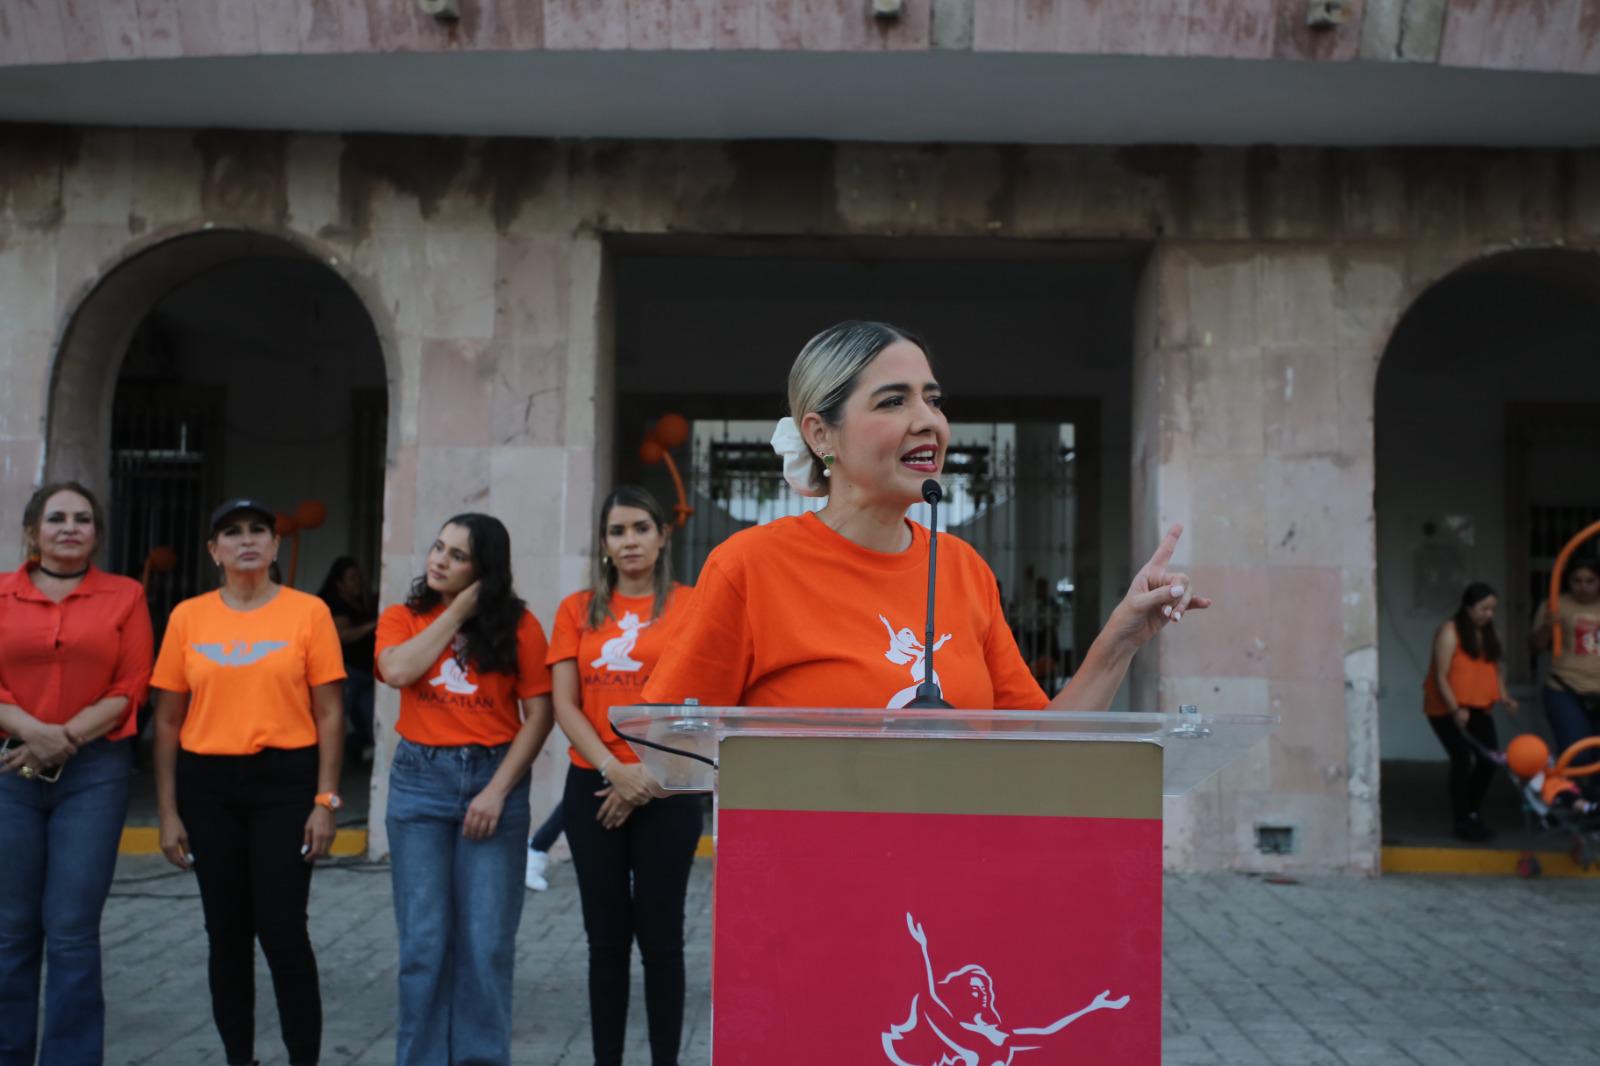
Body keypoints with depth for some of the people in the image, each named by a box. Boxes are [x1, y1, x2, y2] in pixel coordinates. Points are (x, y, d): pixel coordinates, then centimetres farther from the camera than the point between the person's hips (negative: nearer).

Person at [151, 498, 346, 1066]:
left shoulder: (309, 612, -2)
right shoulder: (187, 617, 4)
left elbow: (329, 714, -1)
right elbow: (168, 721, 7)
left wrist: (326, 801, -6)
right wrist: (168, 812, 4)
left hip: (284, 781, -2)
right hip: (207, 785, 3)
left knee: (282, 930, -5)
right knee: (226, 932, 11)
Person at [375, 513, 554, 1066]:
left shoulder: (518, 624, 1)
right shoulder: (402, 618, 8)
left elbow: (539, 714, -3)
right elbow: (396, 671, -14)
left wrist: (498, 790, -10)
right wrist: (456, 612, -6)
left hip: (495, 778, -1)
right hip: (420, 781, 2)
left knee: (487, 942, 1)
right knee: (424, 941, 4)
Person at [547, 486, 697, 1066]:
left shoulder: (689, 606, 0)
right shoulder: (577, 610, 7)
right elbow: (564, 705, 1)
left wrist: (648, 774, -10)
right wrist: (614, 770, -11)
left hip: (666, 790, -2)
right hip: (593, 788, 2)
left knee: (660, 936, 1)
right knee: (607, 937, 7)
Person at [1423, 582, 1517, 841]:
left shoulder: (1487, 633, 10)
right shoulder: (1450, 632, -13)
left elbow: (1495, 666, 17)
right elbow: (1440, 676, -17)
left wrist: (1502, 695, -1)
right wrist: (1455, 709, -25)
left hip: (1479, 709, 7)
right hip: (1447, 710, -7)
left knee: (1489, 759, 0)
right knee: (1463, 759, -14)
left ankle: (1473, 812, 22)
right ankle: (1462, 820, 0)